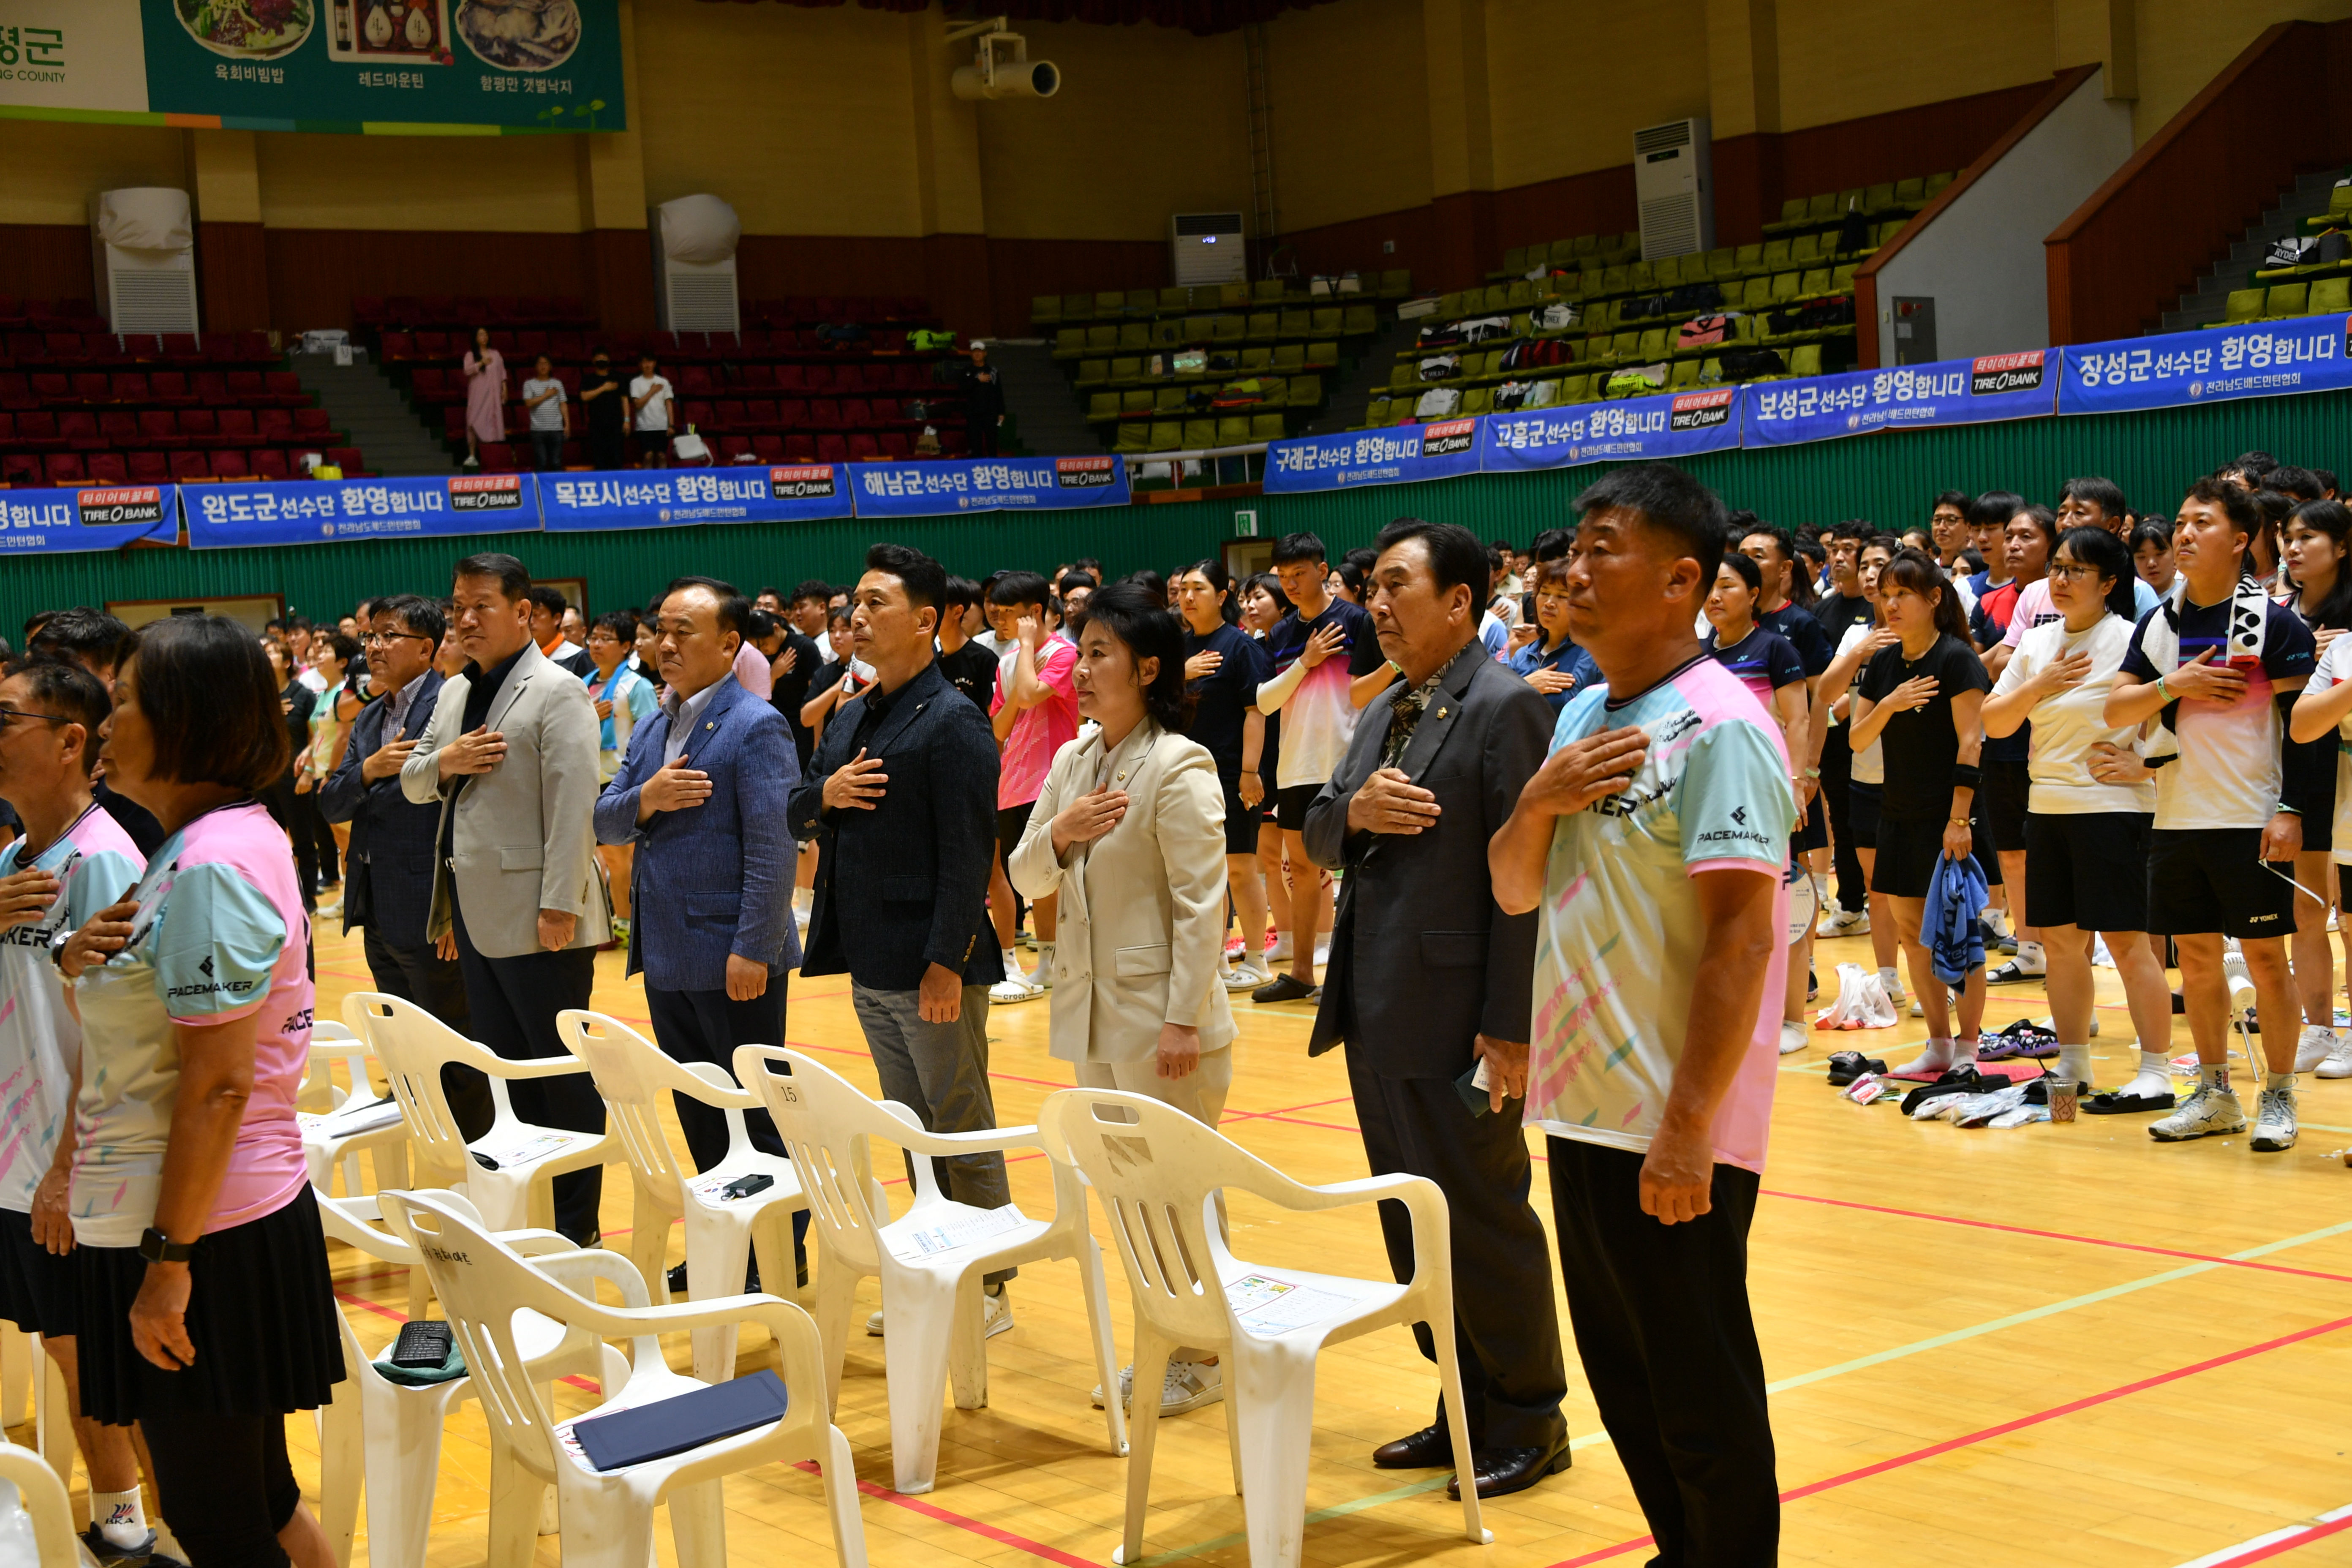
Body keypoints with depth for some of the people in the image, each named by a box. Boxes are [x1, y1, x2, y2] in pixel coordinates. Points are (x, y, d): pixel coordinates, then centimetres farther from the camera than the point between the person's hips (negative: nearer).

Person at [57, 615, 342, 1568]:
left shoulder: (211, 870, -20)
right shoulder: (223, 837, 10)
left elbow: (218, 1088, -23)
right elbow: (171, 1010, 21)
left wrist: (168, 1260, -20)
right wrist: (86, 962, 1)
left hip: (203, 1229, -10)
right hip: (238, 1214, 10)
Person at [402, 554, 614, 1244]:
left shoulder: (557, 693, -9)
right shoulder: (454, 694, 16)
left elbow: (573, 805, -16)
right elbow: (411, 784, 19)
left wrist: (561, 904, -22)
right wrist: (442, 761, -4)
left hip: (537, 919, -8)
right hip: (477, 916, 8)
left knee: (563, 1073, 0)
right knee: (508, 1071, 13)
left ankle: (576, 1222, 8)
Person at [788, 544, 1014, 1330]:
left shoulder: (952, 723, -14)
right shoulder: (852, 719, 12)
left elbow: (967, 855, -18)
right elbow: (799, 815, 17)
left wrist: (946, 963, -22)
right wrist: (824, 794, -6)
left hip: (933, 967, -8)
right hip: (871, 962, 8)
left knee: (962, 1131, 2)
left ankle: (987, 1289, 11)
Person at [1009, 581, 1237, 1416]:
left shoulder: (1179, 768, -14)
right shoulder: (1073, 761, 10)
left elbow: (1202, 904, -16)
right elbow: (1026, 879, 11)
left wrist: (1184, 1020, -19)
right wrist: (1059, 833, -10)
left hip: (1160, 1014, -8)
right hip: (1091, 1010, 8)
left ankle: (1200, 1357, 14)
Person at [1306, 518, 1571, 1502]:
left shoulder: (1505, 706, -12)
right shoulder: (1386, 710, 15)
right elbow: (1318, 838, 16)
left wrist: (1510, 1028, -20)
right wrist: (1353, 810, -9)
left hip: (1453, 1016, -9)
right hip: (1376, 1013, 9)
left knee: (1484, 1220, 2)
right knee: (1411, 1223, 15)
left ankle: (1526, 1425, 15)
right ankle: (1463, 1408, 28)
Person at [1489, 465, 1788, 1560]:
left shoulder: (1717, 728, -15)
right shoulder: (1582, 717, 11)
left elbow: (1740, 934, -20)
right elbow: (1516, 891, 14)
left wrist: (1689, 1124, -23)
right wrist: (1539, 801, -6)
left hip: (1673, 1128, -8)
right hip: (1584, 1104, 9)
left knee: (1702, 1394, 2)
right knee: (1622, 1374, 17)